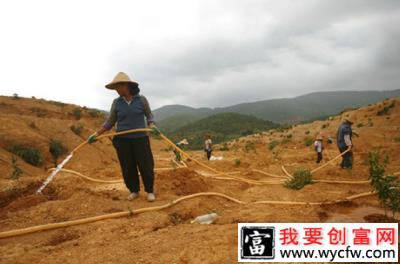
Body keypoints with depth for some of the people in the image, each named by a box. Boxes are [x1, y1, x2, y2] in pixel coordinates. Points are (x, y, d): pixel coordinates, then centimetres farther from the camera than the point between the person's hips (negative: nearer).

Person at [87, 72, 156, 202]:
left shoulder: (141, 99, -4)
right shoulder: (116, 102, 1)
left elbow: (149, 115, 8)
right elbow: (110, 122, 8)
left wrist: (152, 126, -13)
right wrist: (96, 134, 1)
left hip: (140, 139, -2)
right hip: (122, 140, 2)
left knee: (146, 166, 0)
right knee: (128, 167, 6)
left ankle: (150, 191, 19)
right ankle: (134, 191, 25)